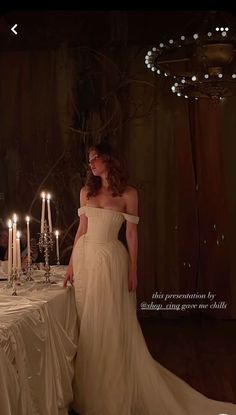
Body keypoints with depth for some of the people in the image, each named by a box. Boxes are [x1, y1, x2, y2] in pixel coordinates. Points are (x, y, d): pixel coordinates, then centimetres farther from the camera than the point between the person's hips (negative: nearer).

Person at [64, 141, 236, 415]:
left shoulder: (128, 194, -2)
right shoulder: (87, 191, 10)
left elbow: (132, 233, -3)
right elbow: (81, 229, 11)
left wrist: (133, 269, -7)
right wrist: (71, 264, 7)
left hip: (110, 261, -4)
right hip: (85, 258, 4)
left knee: (110, 326, -1)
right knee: (86, 325, 9)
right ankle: (87, 391, 23)